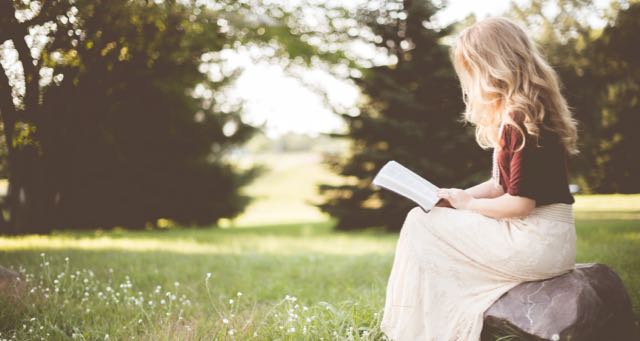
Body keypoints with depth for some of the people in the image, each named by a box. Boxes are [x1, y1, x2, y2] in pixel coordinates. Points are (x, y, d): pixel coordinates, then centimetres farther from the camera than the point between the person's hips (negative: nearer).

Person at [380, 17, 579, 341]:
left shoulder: (522, 118, -18)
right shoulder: (515, 114, 13)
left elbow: (520, 203, -21)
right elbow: (503, 184, 16)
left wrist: (468, 203, -6)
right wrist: (453, 198, 5)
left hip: (537, 242, -10)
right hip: (541, 236, 10)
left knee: (420, 224, -4)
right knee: (430, 218, 11)